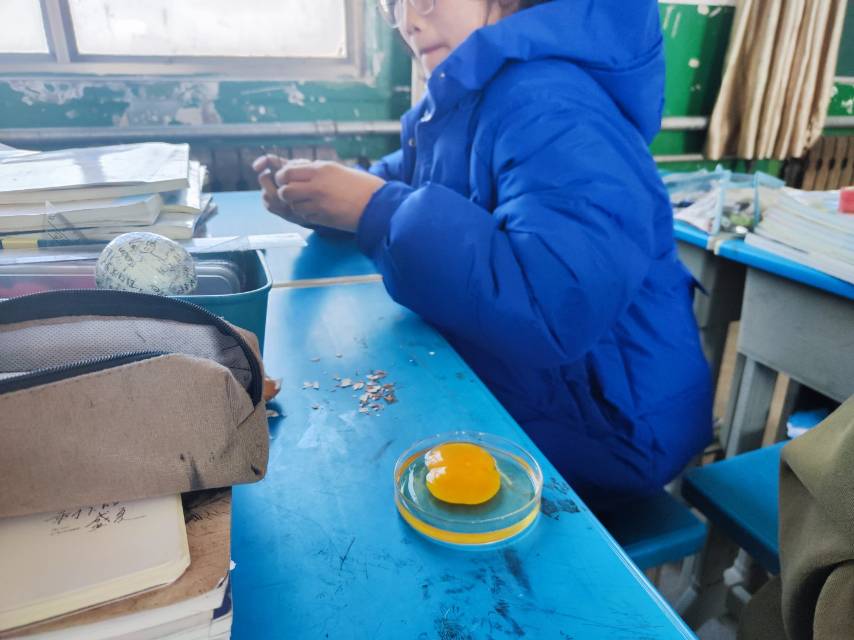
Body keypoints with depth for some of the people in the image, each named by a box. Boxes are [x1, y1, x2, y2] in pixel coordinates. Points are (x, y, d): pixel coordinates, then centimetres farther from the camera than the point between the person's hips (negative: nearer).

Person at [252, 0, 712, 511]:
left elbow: (561, 305, -37)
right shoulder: (462, 97, 5)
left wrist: (372, 208, -30)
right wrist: (317, 200, -5)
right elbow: (403, 182, 16)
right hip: (503, 386, 8)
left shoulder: (550, 106, -25)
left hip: (599, 425, -8)